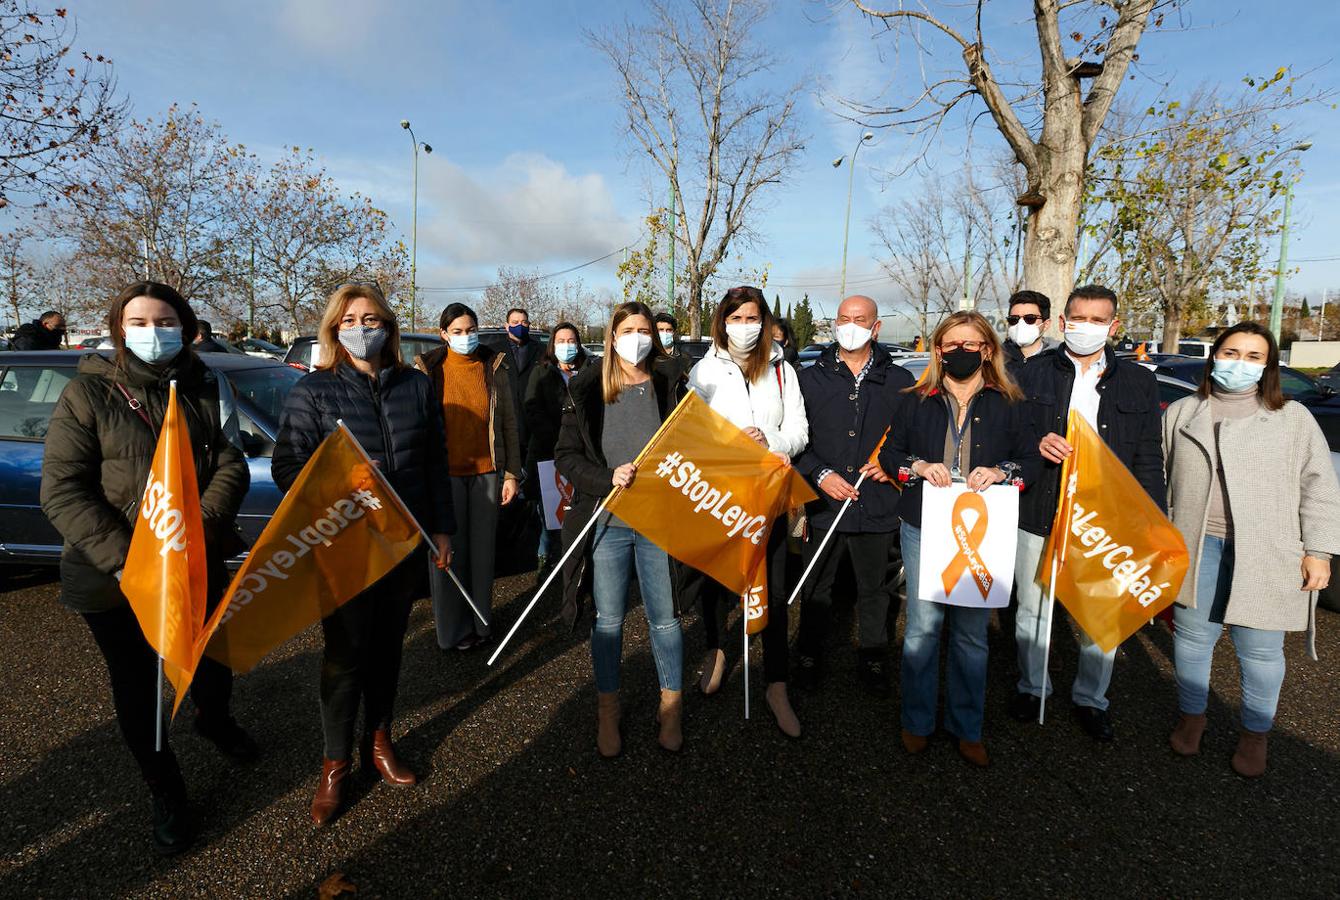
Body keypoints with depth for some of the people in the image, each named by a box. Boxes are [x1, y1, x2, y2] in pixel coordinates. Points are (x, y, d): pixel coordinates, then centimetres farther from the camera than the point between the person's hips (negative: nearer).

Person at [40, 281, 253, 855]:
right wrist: (124, 559, -24)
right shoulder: (87, 393, -8)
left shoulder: (205, 391, 0)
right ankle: (165, 793, 35)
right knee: (139, 693, 13)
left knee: (215, 662, 22)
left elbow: (231, 466, -6)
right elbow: (61, 491, -13)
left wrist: (201, 530, -23)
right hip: (113, 580, -2)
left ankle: (214, 720, 55)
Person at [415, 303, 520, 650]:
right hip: (445, 472, -1)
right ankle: (453, 629, 17)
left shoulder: (493, 367, 6)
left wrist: (511, 473, 3)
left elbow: (509, 422, 7)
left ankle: (481, 622, 23)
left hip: (487, 471, 2)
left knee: (483, 550, 8)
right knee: (448, 551, 3)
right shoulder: (429, 369, 2)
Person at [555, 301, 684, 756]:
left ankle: (671, 708, 30)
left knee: (664, 617, 9)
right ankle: (607, 711, 30)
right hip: (606, 519, 0)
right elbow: (566, 454, -1)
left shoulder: (667, 387, 4)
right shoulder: (587, 389, 1)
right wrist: (607, 478, -17)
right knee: (608, 620, 11)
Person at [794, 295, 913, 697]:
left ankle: (872, 660, 31)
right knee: (817, 585, 12)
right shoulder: (811, 377, 5)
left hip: (878, 507, 1)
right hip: (824, 503, 0)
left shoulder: (899, 381, 7)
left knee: (874, 588, 13)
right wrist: (820, 474, -11)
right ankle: (809, 655, 29)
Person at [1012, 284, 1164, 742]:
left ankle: (1090, 698, 30)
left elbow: (1148, 460, 6)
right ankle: (1032, 686, 33)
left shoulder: (1138, 381, 6)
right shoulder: (1032, 372, 4)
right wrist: (1035, 444, -16)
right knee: (1032, 608, 13)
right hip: (1037, 514, 0)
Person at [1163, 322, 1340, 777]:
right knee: (1192, 639, 10)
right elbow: (1159, 479, 10)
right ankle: (1192, 716, 30)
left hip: (1266, 556, -1)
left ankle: (1255, 734, 26)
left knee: (1260, 650, 6)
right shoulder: (1181, 414, 9)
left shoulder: (1294, 419, 5)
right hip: (1196, 549, 1)